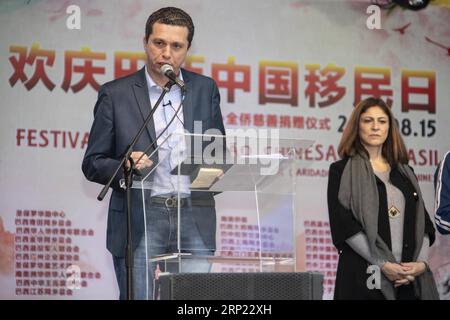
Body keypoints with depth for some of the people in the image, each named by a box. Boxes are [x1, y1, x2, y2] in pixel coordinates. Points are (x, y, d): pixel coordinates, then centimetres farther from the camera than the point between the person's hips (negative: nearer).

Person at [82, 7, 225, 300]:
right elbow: (93, 163, 3)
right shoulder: (116, 94, 3)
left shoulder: (205, 89, 10)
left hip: (194, 219, 2)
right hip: (140, 219, -2)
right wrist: (125, 168, -18)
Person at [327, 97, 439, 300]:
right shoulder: (342, 171, 4)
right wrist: (383, 265, -14)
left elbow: (423, 223, 12)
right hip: (364, 277, -3)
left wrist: (421, 262, -7)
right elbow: (343, 224, -7)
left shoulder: (405, 173, 17)